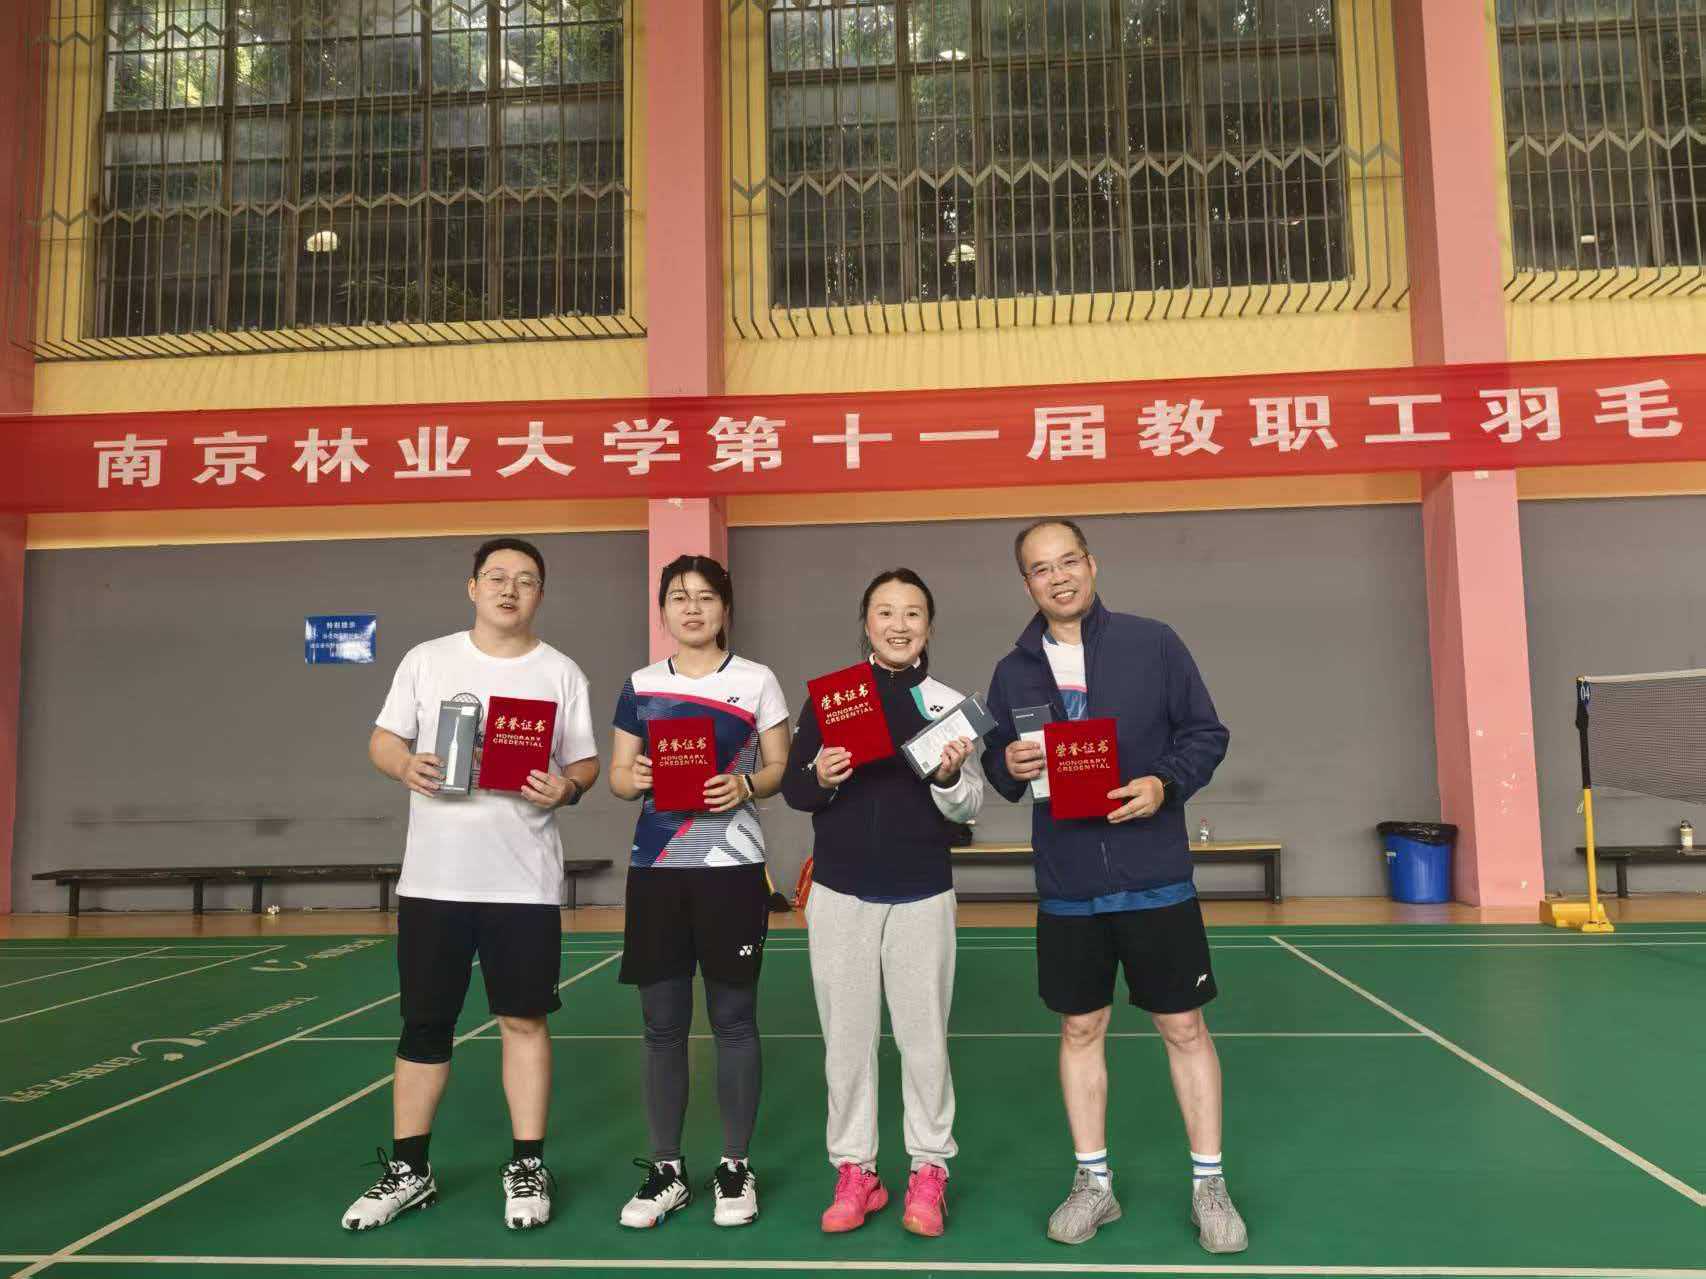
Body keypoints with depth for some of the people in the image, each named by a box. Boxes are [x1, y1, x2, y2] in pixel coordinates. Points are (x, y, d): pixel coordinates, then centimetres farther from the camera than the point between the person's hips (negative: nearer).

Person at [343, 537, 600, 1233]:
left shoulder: (562, 673, 3)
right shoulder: (426, 659, 6)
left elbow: (586, 763, 3)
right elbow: (382, 739, 7)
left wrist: (567, 788, -19)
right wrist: (405, 765, -15)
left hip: (525, 882, -1)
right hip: (433, 877, 1)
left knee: (523, 1020, 5)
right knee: (423, 1026, 10)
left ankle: (527, 1168, 19)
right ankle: (408, 1170, 25)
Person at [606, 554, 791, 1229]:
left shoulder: (757, 681, 2)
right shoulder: (640, 685, 9)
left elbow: (781, 767, 3)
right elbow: (617, 774, 9)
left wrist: (746, 786, -18)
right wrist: (634, 778, -13)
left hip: (732, 868, -2)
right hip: (655, 869, 2)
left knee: (733, 1021, 4)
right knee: (662, 1026, 7)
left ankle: (735, 1168, 19)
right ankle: (666, 1171, 20)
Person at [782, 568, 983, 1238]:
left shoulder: (950, 704, 0)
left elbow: (968, 810, 0)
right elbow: (791, 787, 3)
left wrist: (948, 779, -20)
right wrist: (820, 778, -17)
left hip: (921, 895, -1)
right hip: (839, 892, 1)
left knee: (924, 1037, 7)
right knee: (846, 1036, 8)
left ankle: (929, 1171, 23)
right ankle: (854, 1171, 22)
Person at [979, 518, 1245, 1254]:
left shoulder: (1153, 644, -3)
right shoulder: (1013, 672, 4)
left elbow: (1206, 734, 0)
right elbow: (996, 764, 11)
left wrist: (1165, 784, -17)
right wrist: (1008, 765, -13)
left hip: (1154, 879, -2)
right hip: (1066, 888, 2)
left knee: (1184, 1028, 7)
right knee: (1080, 1030, 11)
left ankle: (1209, 1185, 24)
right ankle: (1093, 1182, 27)